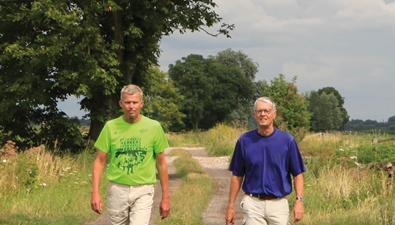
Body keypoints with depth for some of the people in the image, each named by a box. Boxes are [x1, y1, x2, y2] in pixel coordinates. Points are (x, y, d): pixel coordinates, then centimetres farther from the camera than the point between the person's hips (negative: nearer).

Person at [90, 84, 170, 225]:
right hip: (117, 190, 2)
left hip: (143, 192, -2)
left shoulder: (154, 127, -2)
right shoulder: (110, 127, 0)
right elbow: (100, 161, 2)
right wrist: (95, 193, -8)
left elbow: (161, 163, 5)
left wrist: (165, 197, 4)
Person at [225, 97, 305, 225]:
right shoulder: (244, 141, 2)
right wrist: (231, 205, 4)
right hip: (253, 204, 0)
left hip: (279, 204, 0)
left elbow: (298, 174, 2)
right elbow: (237, 175, 7)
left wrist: (299, 200, -9)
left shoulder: (287, 140, 0)